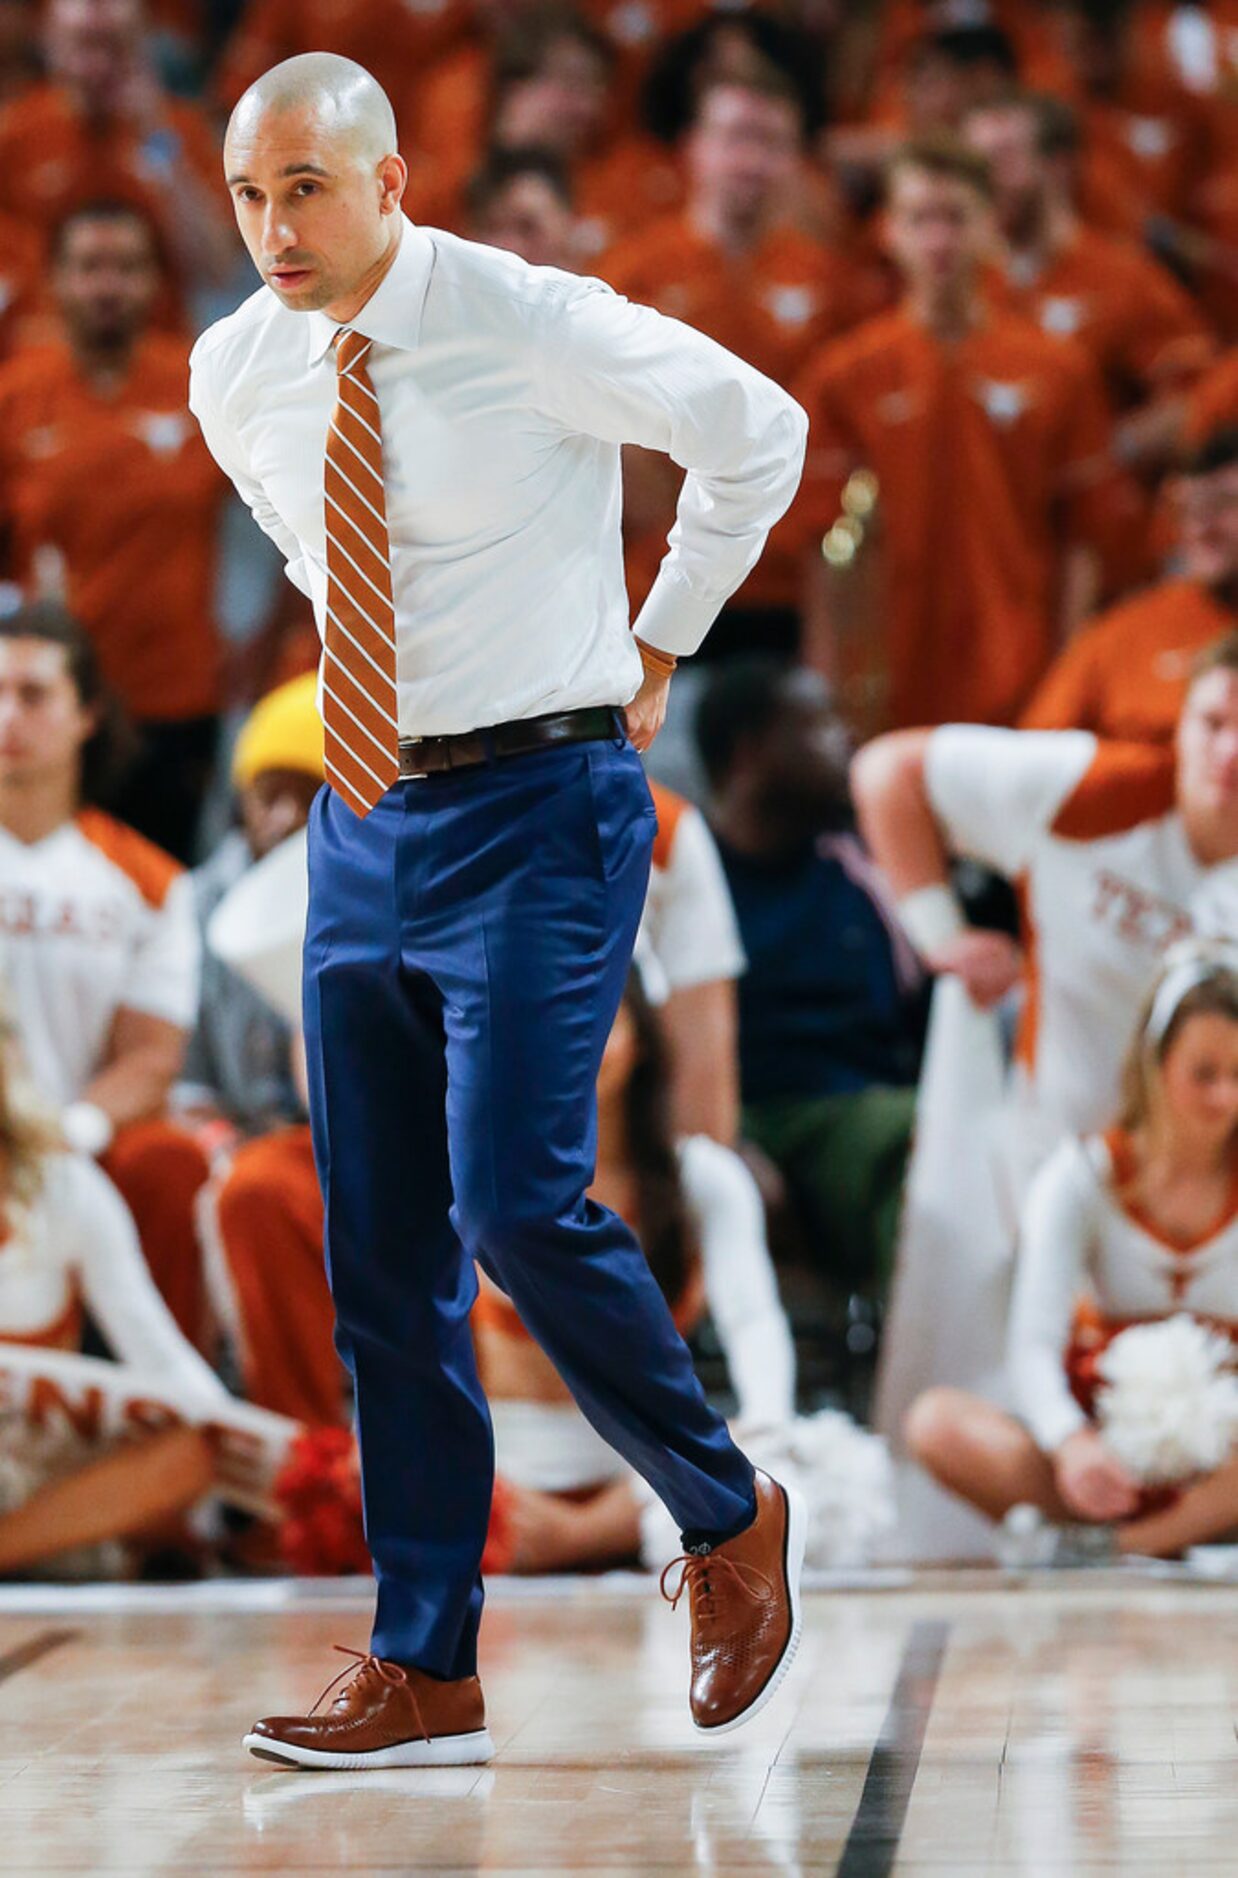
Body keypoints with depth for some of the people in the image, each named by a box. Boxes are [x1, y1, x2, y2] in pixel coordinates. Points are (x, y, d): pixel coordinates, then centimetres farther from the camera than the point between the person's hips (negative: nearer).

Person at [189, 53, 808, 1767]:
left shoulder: (533, 327, -12)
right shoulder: (234, 375, 5)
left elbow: (756, 432, 1)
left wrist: (660, 648, 6)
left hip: (537, 810, -6)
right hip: (363, 820, 6)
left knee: (518, 1206, -17)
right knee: (380, 1259, 4)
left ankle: (732, 1517, 8)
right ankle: (428, 1673, 11)